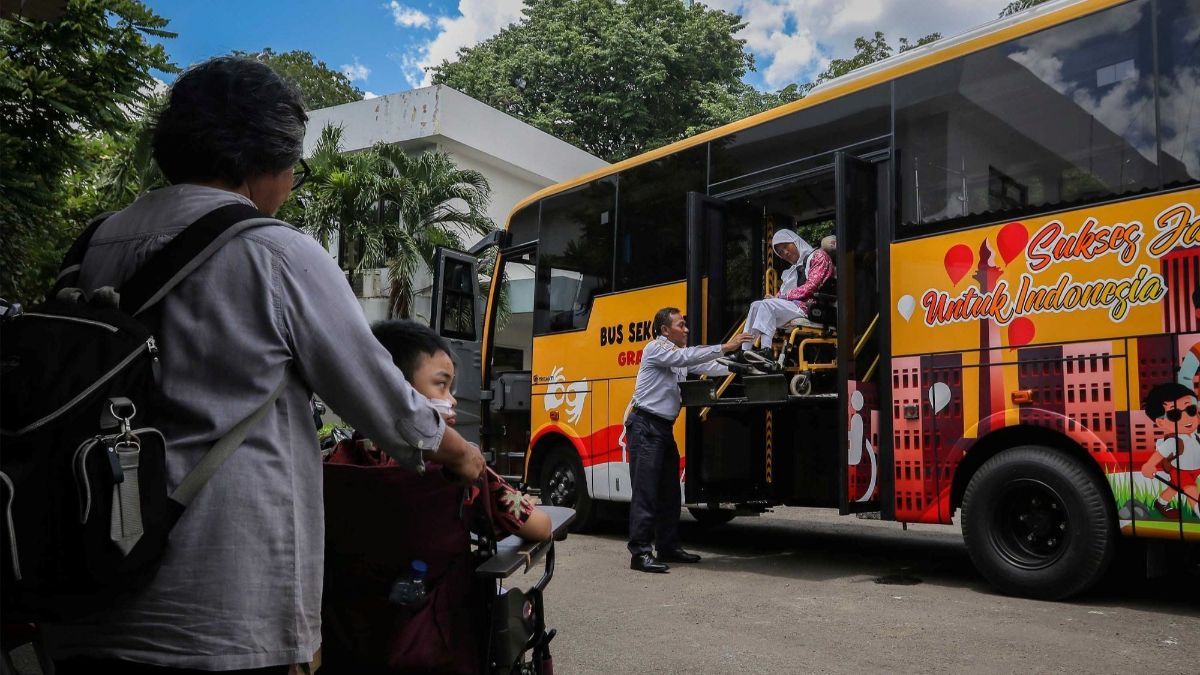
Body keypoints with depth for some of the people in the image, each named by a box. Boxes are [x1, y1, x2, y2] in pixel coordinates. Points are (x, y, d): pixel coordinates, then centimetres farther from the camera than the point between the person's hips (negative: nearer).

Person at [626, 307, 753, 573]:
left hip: (664, 428, 9)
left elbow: (708, 367, 15)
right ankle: (640, 553, -9)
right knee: (645, 491, -10)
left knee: (670, 491, 12)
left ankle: (668, 547, 21)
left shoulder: (678, 354, 19)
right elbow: (687, 357, -22)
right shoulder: (656, 348, -7)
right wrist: (725, 347, -24)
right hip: (645, 426, -9)